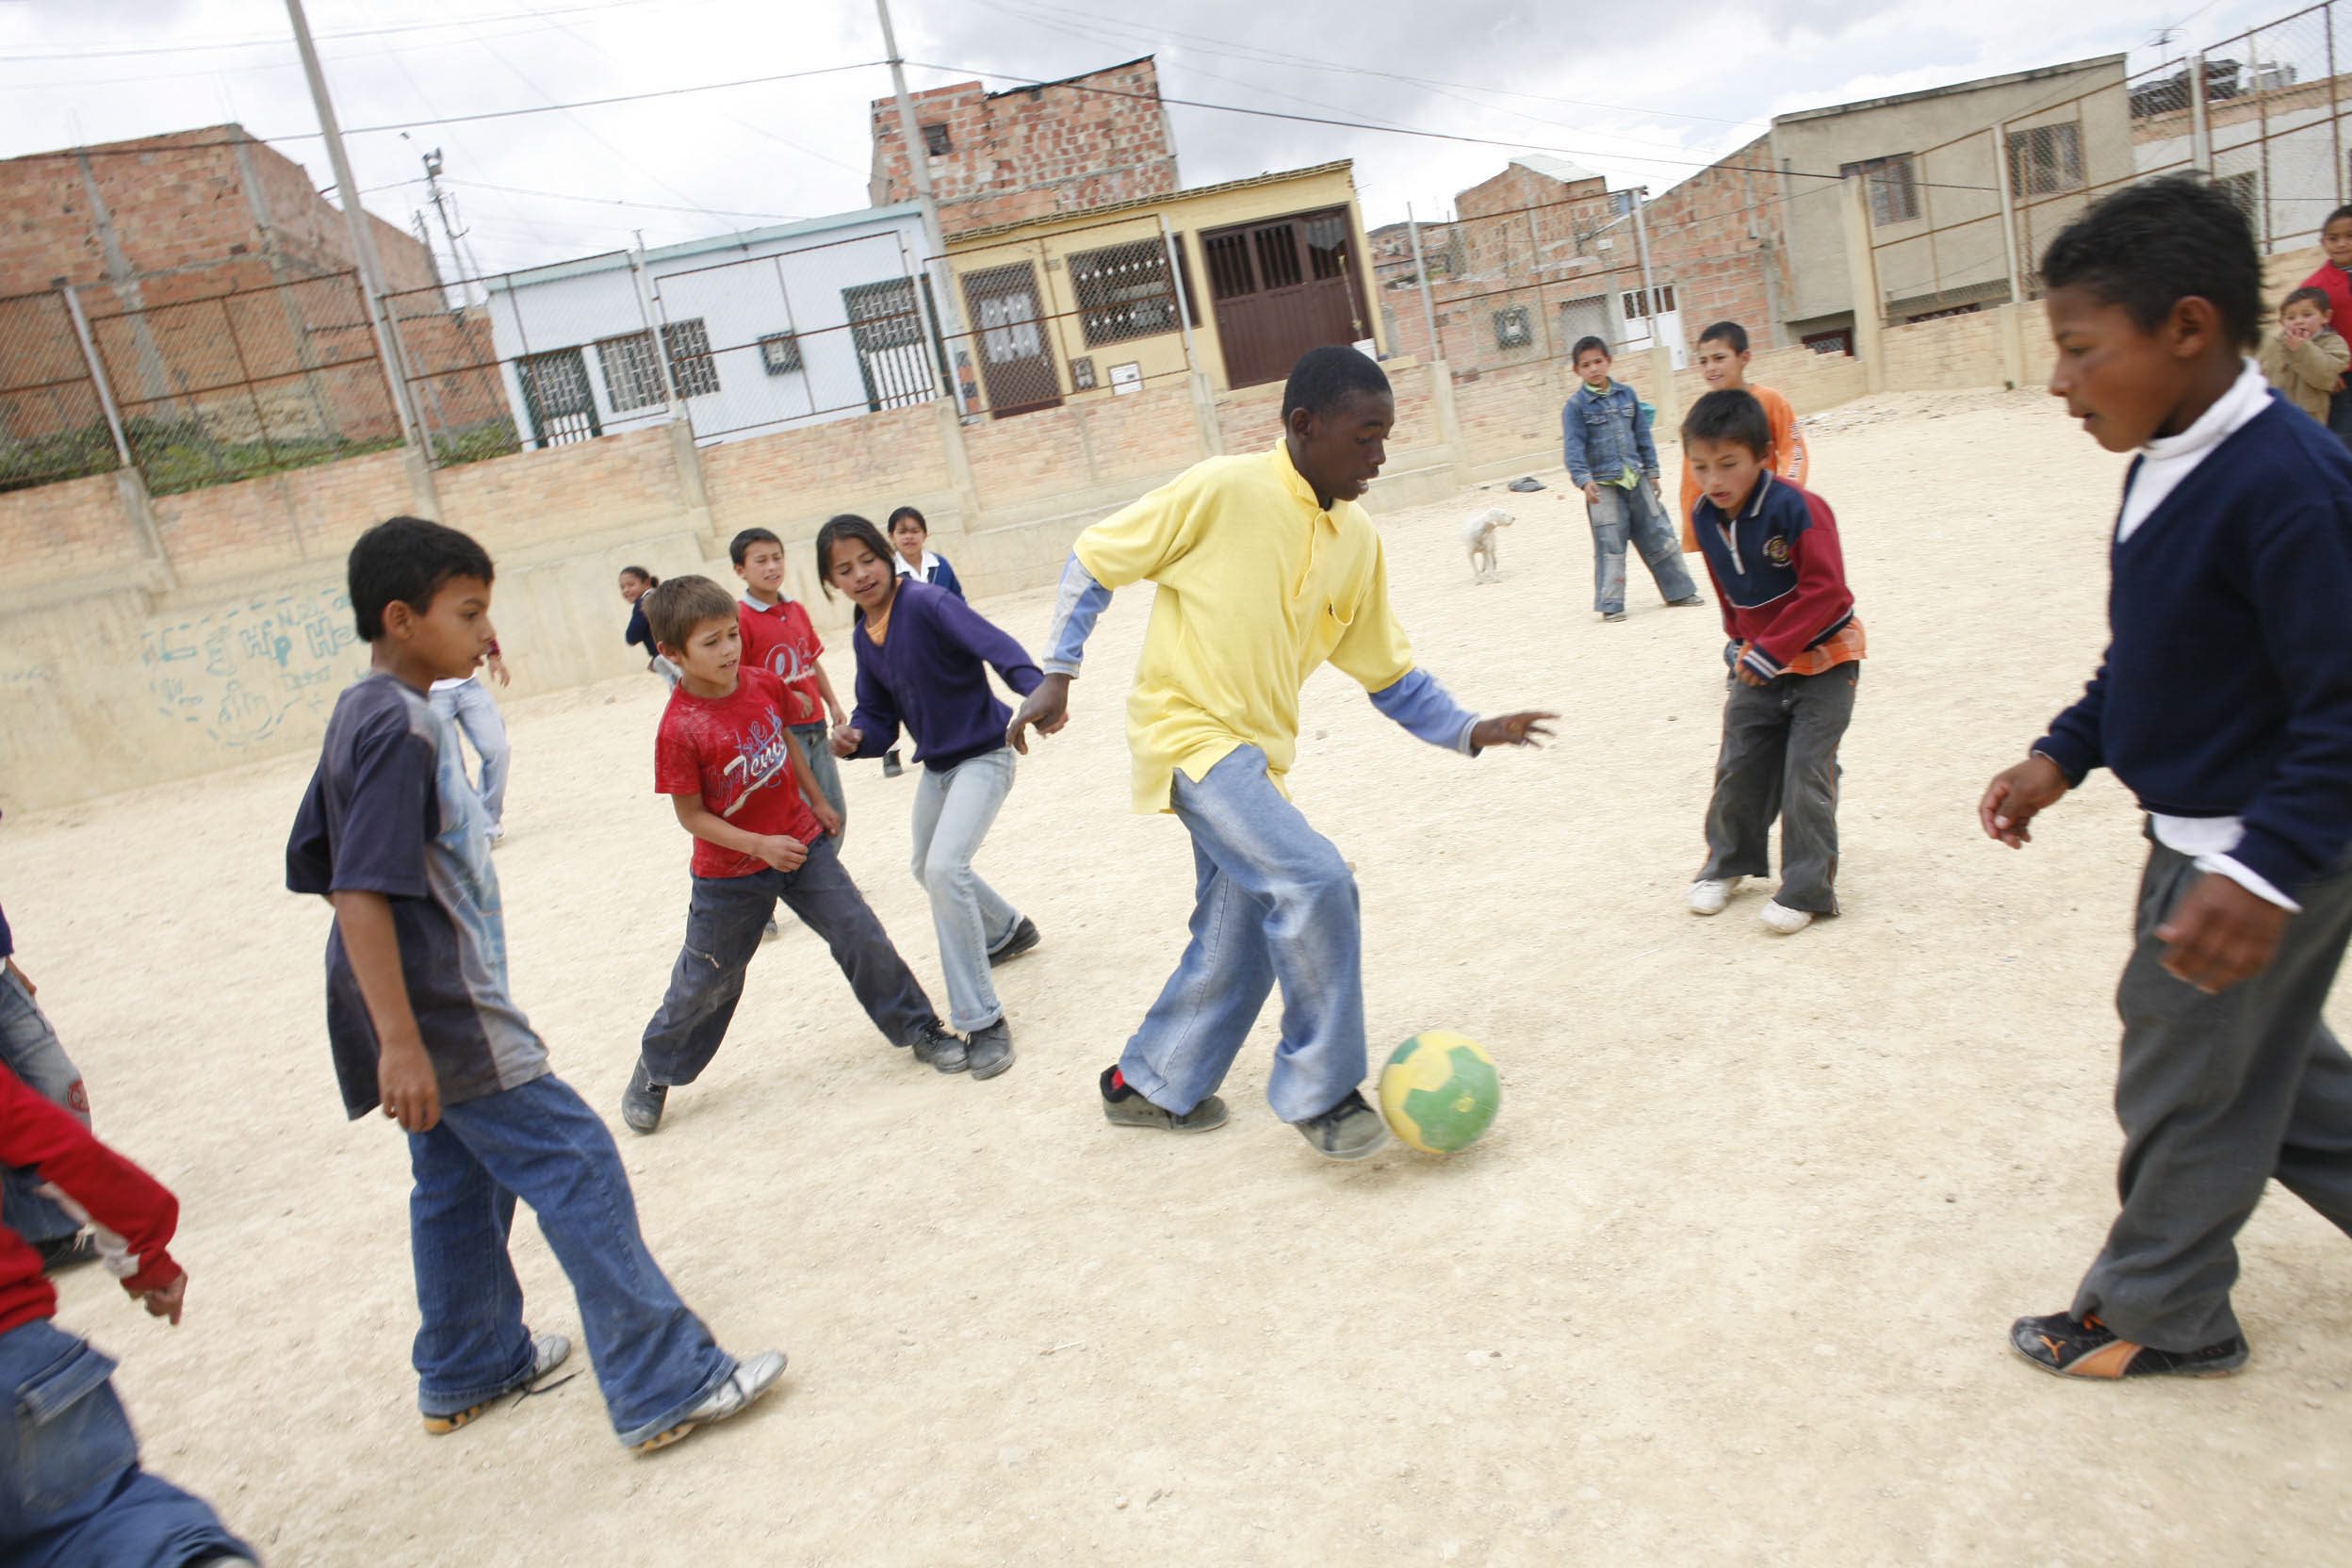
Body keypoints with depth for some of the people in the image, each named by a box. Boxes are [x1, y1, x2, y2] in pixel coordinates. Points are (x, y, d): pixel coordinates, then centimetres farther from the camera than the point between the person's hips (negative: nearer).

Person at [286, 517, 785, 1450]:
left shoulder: (363, 715, 11)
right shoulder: (400, 727, -20)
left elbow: (324, 866, 19)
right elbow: (359, 892, -25)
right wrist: (400, 1042, -27)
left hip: (430, 1017, 10)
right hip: (445, 1020, -10)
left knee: (458, 1180, 20)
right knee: (576, 1166, -9)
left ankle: (469, 1371, 36)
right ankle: (664, 1386, -6)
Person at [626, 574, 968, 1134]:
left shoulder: (765, 683, -8)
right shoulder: (679, 729, -24)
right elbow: (691, 815, -18)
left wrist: (818, 802, 16)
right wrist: (760, 846, -25)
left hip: (802, 842, 4)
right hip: (731, 871, -4)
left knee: (862, 936, 1)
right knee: (706, 982, 10)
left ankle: (921, 1030, 18)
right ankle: (653, 1073, 34)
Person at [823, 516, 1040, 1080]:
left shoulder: (927, 603, -22)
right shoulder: (863, 638, 1)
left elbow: (994, 646, -37)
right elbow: (879, 716, 4)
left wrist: (1037, 689, -57)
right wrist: (855, 738, -20)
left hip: (983, 755, -9)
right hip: (936, 764, 9)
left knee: (945, 866, -27)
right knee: (928, 869, 27)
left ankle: (981, 1019, -17)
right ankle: (1010, 930, 56)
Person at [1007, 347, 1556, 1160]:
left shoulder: (1358, 541, 5)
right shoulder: (1221, 491, -14)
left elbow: (1389, 674, 10)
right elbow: (1092, 560, -4)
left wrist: (1470, 731, -3)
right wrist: (1057, 675, -6)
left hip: (1258, 754, 8)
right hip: (1187, 732, -7)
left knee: (1240, 943, 12)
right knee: (1315, 881, -22)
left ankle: (1147, 1086, 33)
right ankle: (1319, 1091, -4)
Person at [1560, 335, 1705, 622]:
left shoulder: (1627, 394, 8)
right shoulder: (1575, 405, -6)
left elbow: (1642, 435, 14)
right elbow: (1574, 446, -13)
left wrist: (1652, 471, 13)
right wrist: (1584, 480, -26)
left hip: (1636, 479, 4)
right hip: (1604, 485, -4)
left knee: (1658, 536, 10)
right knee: (1610, 545, -3)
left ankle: (1678, 591, 21)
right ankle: (1611, 605, 5)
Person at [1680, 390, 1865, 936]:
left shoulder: (1796, 508, -24)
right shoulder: (1706, 519, -4)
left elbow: (1824, 591, -26)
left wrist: (1770, 651, -26)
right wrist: (1743, 644, 11)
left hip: (1822, 660, -6)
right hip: (1759, 664, 6)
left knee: (1806, 772, -6)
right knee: (1738, 766, 11)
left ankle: (1807, 889, 5)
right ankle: (1729, 862, 32)